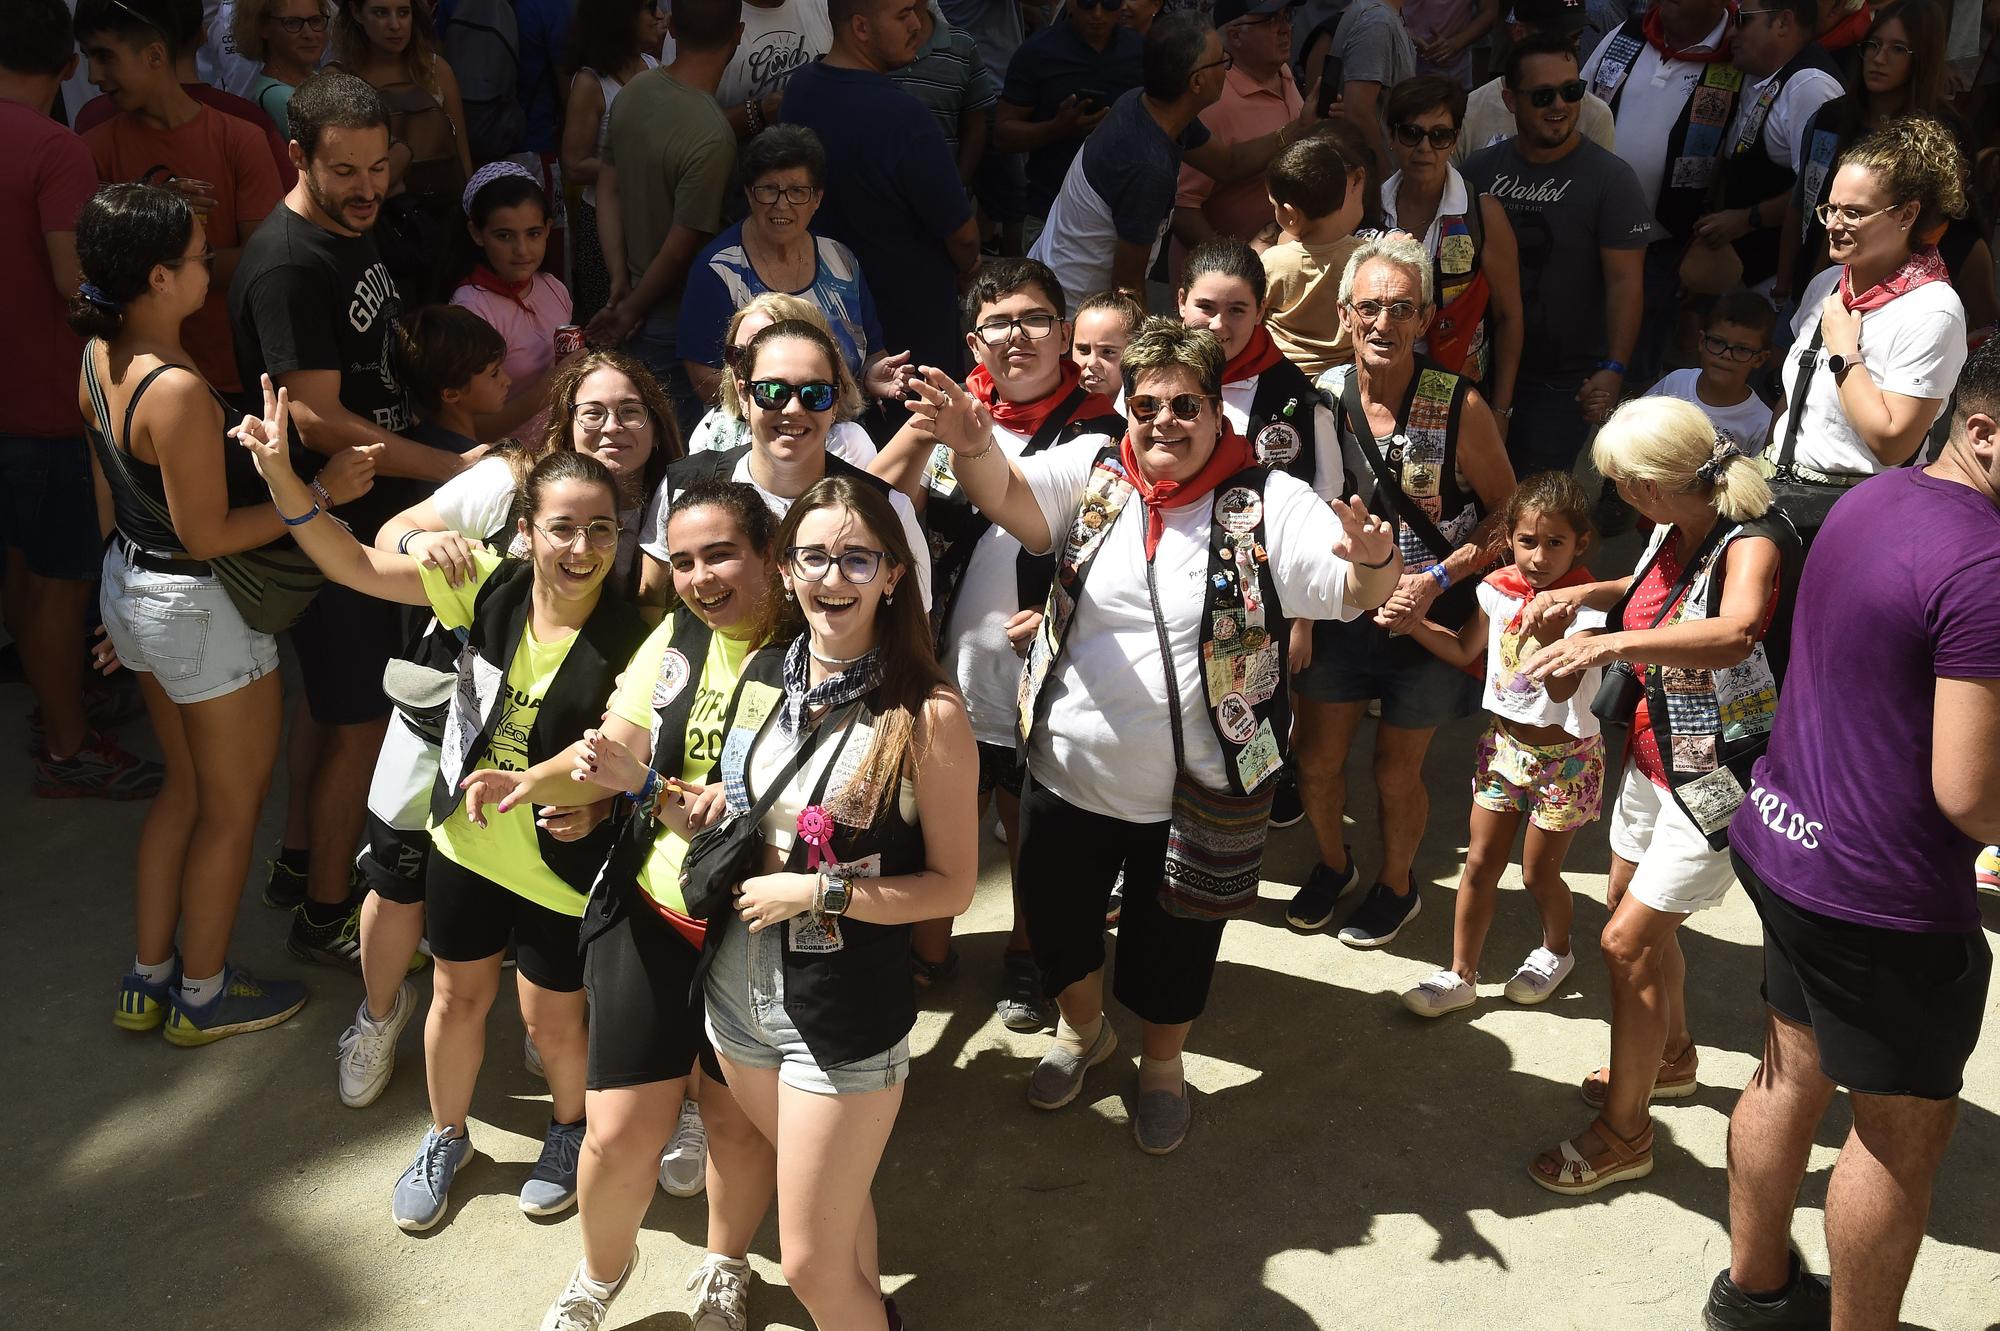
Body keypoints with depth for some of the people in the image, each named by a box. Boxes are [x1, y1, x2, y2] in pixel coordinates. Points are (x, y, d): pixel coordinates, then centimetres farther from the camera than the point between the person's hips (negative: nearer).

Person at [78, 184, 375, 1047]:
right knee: (232, 806, 11)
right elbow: (208, 534, -23)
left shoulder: (99, 357, -1)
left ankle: (148, 982, 35)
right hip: (202, 608, -9)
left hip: (130, 582, 9)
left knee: (187, 787, 24)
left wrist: (125, 602, 20)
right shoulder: (178, 391, -30)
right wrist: (321, 491, -18)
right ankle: (202, 998, 27)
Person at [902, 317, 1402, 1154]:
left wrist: (1374, 561, -44)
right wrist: (973, 446, -40)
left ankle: (1162, 1064, 47)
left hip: (1195, 793, -2)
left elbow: (1356, 591, -20)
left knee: (1172, 945, 17)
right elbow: (1007, 495, -18)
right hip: (1069, 772, 3)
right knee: (1057, 920, 21)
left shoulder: (1268, 503, -12)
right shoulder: (1091, 472, -4)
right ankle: (1082, 1030, 52)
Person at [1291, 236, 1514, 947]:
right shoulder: (1319, 397, -7)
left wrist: (1436, 580, -19)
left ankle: (1397, 886, 40)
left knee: (1396, 773, 12)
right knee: (1316, 760, 15)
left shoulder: (1459, 406, -17)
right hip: (1336, 611, 3)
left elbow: (1507, 510, -9)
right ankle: (1333, 865, 45)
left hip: (1427, 619, -3)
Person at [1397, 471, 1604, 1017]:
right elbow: (1464, 651, 11)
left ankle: (1556, 952, 38)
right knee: (1479, 863, 7)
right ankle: (1461, 976, 18)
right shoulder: (1501, 589, -3)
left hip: (1563, 755, -5)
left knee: (1538, 873, 9)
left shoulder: (1585, 605, -19)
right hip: (1504, 743, 5)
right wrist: (1414, 623, -4)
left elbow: (1562, 690, -26)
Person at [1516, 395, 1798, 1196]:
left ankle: (1623, 1132, 10)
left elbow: (1735, 633, -47)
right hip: (1654, 761, 9)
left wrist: (1610, 644, -55)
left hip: (1716, 778, -9)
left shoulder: (1751, 544, -25)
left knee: (1628, 944, -6)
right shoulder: (1675, 530, 0)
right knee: (1638, 917, 22)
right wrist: (1588, 595, 8)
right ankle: (1670, 1060, 48)